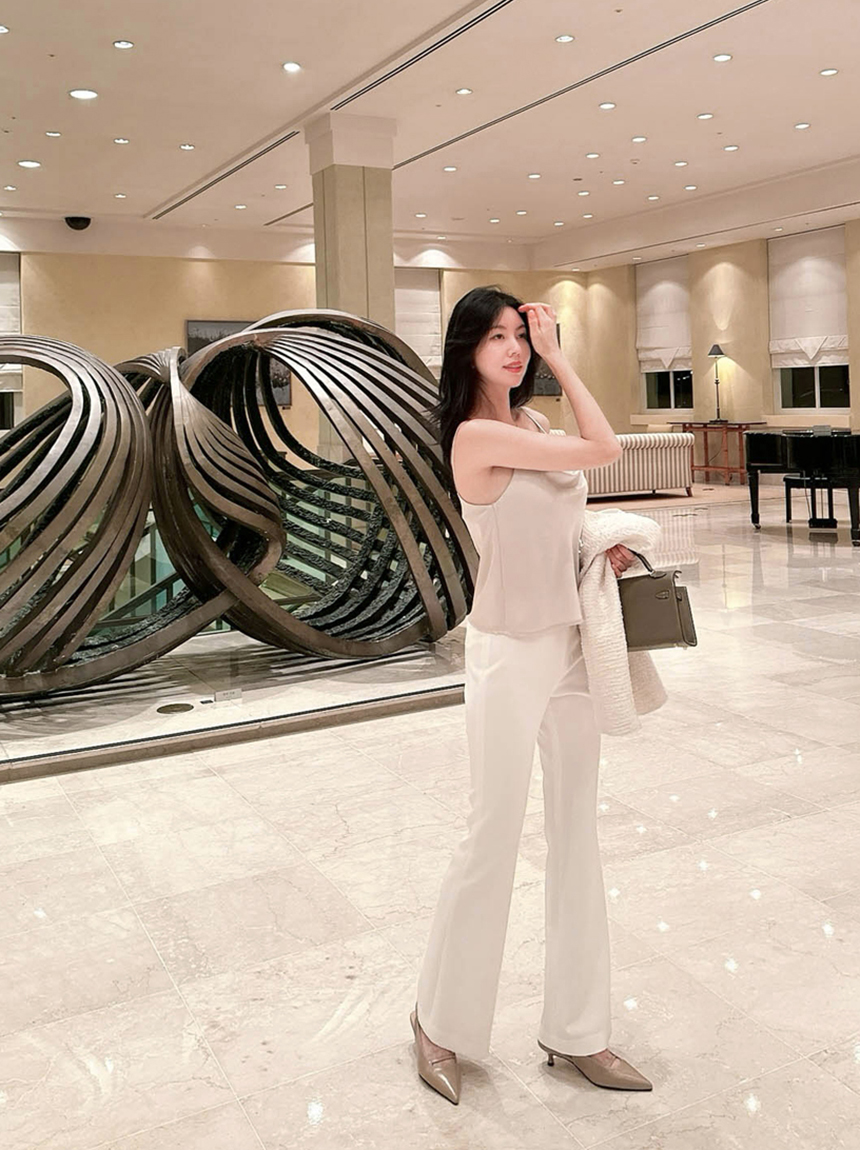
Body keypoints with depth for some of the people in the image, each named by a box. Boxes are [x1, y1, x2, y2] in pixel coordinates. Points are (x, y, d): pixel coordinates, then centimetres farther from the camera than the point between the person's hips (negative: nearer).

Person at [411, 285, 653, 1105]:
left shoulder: (533, 424, 8)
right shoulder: (476, 435, -17)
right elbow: (605, 449, -15)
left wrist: (599, 546, 1)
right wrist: (559, 358, -8)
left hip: (571, 646, 8)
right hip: (509, 657, -8)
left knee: (575, 837, 13)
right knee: (492, 841, 3)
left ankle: (575, 1030, 28)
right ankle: (440, 1022, 25)